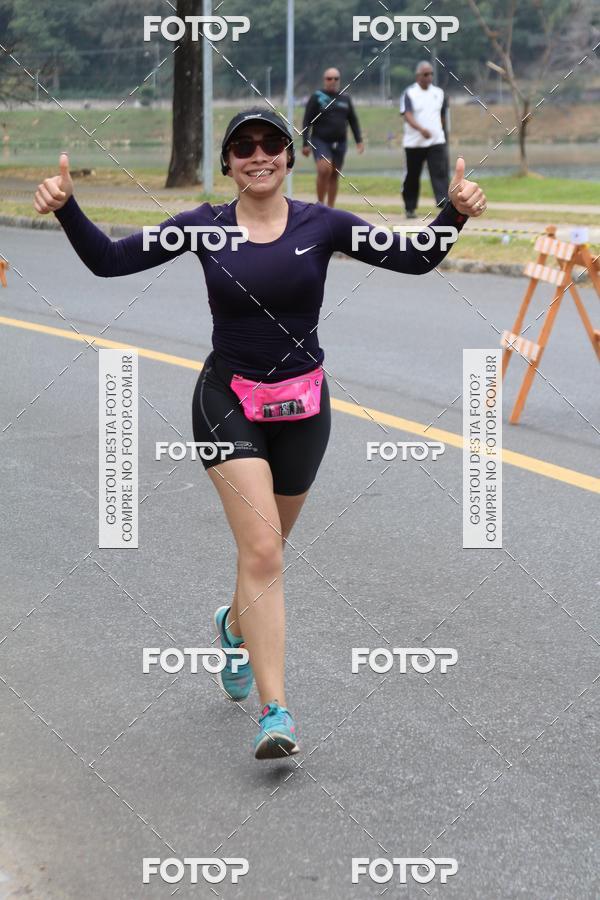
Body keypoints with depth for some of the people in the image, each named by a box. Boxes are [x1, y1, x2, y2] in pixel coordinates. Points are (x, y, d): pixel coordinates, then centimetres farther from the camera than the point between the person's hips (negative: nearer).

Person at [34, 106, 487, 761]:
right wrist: (66, 209, -20)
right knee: (262, 552, -17)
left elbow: (417, 260, -6)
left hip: (302, 405, 2)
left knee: (264, 549, 20)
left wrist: (456, 212, -22)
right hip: (228, 402, -2)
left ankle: (235, 626, 54)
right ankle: (275, 712, -16)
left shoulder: (320, 225, -3)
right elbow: (108, 261, -5)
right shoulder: (205, 227, -4)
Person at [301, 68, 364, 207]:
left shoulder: (345, 97, 10)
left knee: (334, 175, 7)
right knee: (324, 170, -21)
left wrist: (359, 140, 8)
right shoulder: (317, 98, -2)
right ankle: (320, 205, -10)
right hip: (321, 141, -4)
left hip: (340, 142, 4)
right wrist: (305, 144, -9)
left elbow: (353, 120, 16)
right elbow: (306, 122, -3)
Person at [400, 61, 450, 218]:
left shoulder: (439, 93, 10)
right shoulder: (409, 93, -4)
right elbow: (407, 116, -18)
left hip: (437, 141, 2)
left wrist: (444, 136, 19)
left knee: (440, 173, -13)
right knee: (412, 177, 7)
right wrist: (421, 129, -34)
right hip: (414, 143, -2)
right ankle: (410, 208, 20)